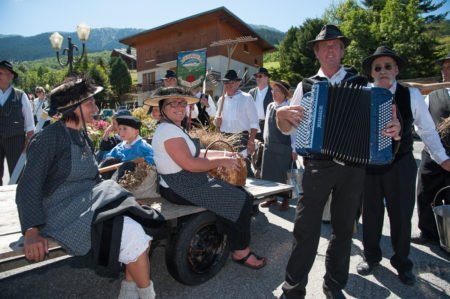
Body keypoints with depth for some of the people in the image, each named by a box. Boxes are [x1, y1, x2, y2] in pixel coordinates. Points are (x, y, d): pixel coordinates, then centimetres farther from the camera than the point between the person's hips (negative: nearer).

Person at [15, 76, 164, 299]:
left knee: (145, 229, -10)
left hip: (89, 203, 8)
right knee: (134, 237, -22)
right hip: (63, 211, -8)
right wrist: (32, 232, -25)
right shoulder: (47, 139, -11)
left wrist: (116, 194, 7)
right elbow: (28, 189, -15)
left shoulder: (82, 137, 14)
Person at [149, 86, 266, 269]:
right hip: (181, 190, -11)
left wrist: (223, 154, 9)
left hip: (188, 183, 11)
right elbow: (190, 164, -25)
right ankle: (241, 252, 9)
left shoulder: (173, 128, 16)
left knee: (239, 192, 11)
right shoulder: (168, 130, -18)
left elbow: (196, 153, 17)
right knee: (242, 201, -9)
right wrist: (221, 162, -14)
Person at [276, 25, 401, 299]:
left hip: (354, 167, 2)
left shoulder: (361, 84, 8)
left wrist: (394, 128, -13)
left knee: (344, 228, 14)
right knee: (306, 228, -2)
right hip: (318, 166, -1)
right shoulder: (306, 86, 7)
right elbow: (287, 128, 8)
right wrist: (281, 114, -13)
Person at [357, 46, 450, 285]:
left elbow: (427, 130, 6)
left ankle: (401, 262, 36)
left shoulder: (411, 95, -1)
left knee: (401, 215, 12)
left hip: (401, 165, 1)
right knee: (371, 212, 13)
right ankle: (371, 256, 35)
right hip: (369, 165, 0)